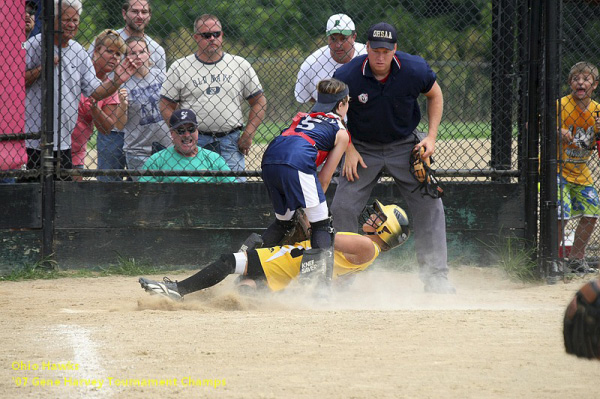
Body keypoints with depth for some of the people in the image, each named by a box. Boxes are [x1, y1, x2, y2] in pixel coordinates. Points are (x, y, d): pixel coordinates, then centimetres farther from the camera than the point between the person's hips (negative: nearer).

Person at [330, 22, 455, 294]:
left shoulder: (414, 70, -18)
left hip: (405, 147, 1)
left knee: (430, 205, -8)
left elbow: (435, 95, 3)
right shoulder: (346, 77, -20)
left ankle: (435, 277, 1)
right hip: (363, 150, -1)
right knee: (342, 208, -10)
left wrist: (431, 137, -6)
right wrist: (348, 149, -10)